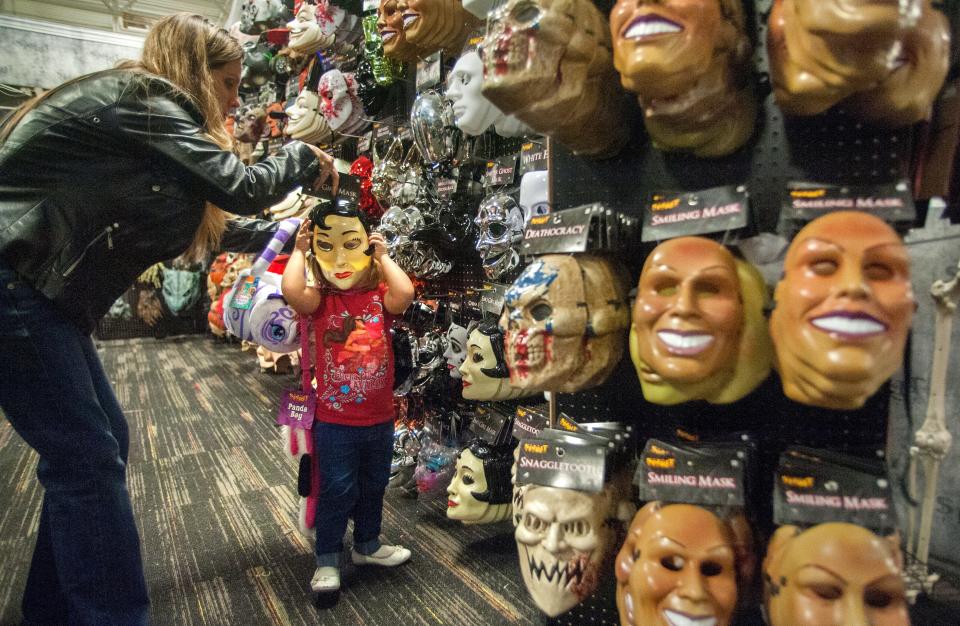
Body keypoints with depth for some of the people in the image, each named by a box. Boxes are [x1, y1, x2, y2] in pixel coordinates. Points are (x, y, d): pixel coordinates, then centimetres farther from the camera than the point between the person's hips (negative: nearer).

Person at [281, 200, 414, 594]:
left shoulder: (378, 295, -2)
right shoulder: (320, 300, -7)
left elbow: (404, 294, -23)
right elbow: (291, 291, -28)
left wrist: (383, 258, -11)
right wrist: (298, 251, -14)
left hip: (379, 417, 4)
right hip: (334, 421, -3)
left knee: (373, 487, 21)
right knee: (337, 492, 7)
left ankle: (367, 546, 43)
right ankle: (327, 561, 26)